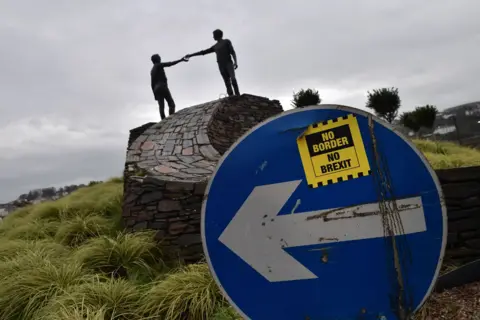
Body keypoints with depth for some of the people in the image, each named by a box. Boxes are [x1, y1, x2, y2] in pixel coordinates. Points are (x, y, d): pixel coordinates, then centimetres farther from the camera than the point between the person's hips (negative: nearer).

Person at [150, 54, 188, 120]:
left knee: (161, 107, -5)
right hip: (163, 87, -7)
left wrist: (155, 94, 20)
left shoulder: (152, 71, 25)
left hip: (156, 89, 7)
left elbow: (152, 83, 21)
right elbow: (170, 64, -8)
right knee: (171, 104, -8)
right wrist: (181, 60, -9)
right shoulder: (159, 65, 4)